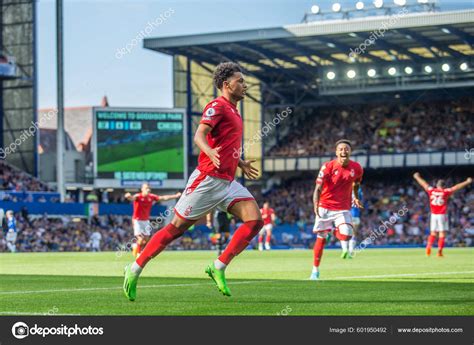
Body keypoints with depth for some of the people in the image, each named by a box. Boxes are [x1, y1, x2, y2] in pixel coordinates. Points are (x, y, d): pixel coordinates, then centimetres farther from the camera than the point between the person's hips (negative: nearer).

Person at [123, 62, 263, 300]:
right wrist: (210, 152, -42)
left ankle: (219, 267, -8)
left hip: (228, 182, 8)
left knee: (255, 220, -10)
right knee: (176, 227, -3)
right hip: (207, 179, -8)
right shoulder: (217, 106, -8)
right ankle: (135, 269, 8)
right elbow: (199, 136, -23)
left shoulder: (232, 111, 20)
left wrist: (241, 164, 38)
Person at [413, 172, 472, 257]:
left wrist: (417, 177, 32)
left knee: (433, 233, 11)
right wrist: (467, 182, 1)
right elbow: (456, 187, -5)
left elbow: (424, 184, 16)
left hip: (433, 214, 3)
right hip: (442, 215, -3)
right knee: (442, 233, 0)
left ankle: (429, 246, -11)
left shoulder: (431, 191, 2)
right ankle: (440, 251, -6)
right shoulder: (445, 192, -6)